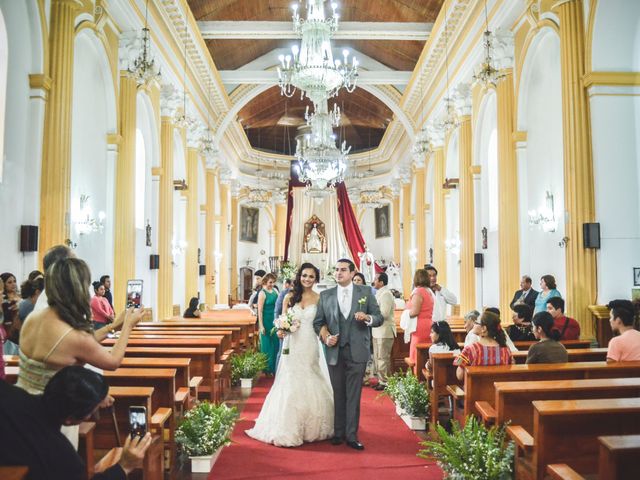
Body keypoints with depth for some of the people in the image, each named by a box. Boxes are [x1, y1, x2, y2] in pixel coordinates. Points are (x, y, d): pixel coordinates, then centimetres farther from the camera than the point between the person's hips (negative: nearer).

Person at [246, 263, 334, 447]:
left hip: (311, 347, 0)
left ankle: (312, 428, 25)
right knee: (291, 385, 3)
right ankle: (288, 430, 16)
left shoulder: (319, 299, 1)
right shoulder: (289, 297, 3)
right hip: (293, 347, 0)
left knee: (311, 386, 7)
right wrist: (280, 331, -13)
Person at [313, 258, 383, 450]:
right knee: (338, 394, 12)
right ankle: (338, 432, 26)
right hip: (335, 351, 2)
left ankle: (351, 435, 14)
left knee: (353, 395, 4)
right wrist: (325, 337, -11)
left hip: (357, 351, -2)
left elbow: (379, 318, 1)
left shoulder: (366, 292, 1)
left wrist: (367, 317, -20)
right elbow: (318, 321, 7)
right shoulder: (325, 295, 4)